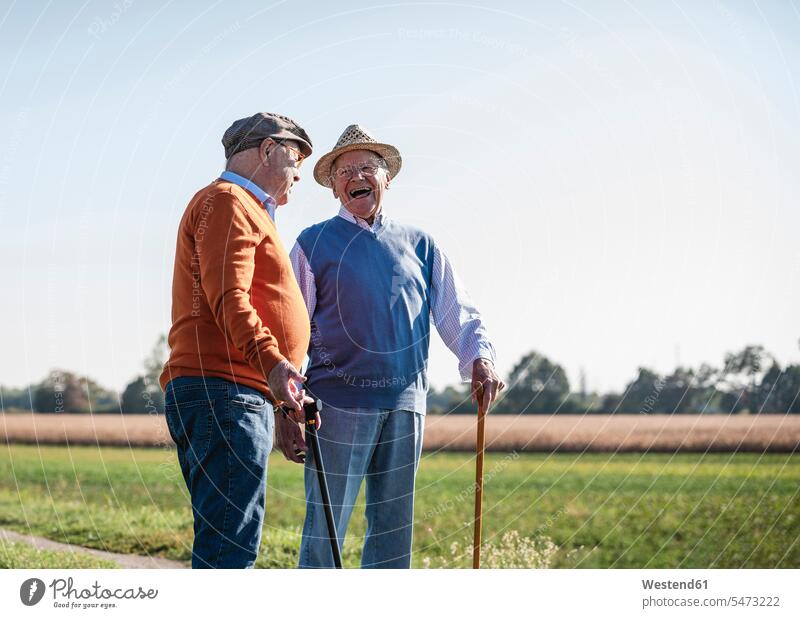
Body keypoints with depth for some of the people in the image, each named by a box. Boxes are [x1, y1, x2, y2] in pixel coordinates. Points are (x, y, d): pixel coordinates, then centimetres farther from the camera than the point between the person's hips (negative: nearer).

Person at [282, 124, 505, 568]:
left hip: (405, 405, 4)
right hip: (338, 402, -4)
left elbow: (458, 314, 13)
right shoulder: (314, 244, 6)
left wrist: (480, 357, -9)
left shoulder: (420, 246, 16)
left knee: (393, 526, 8)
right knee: (325, 529, -6)